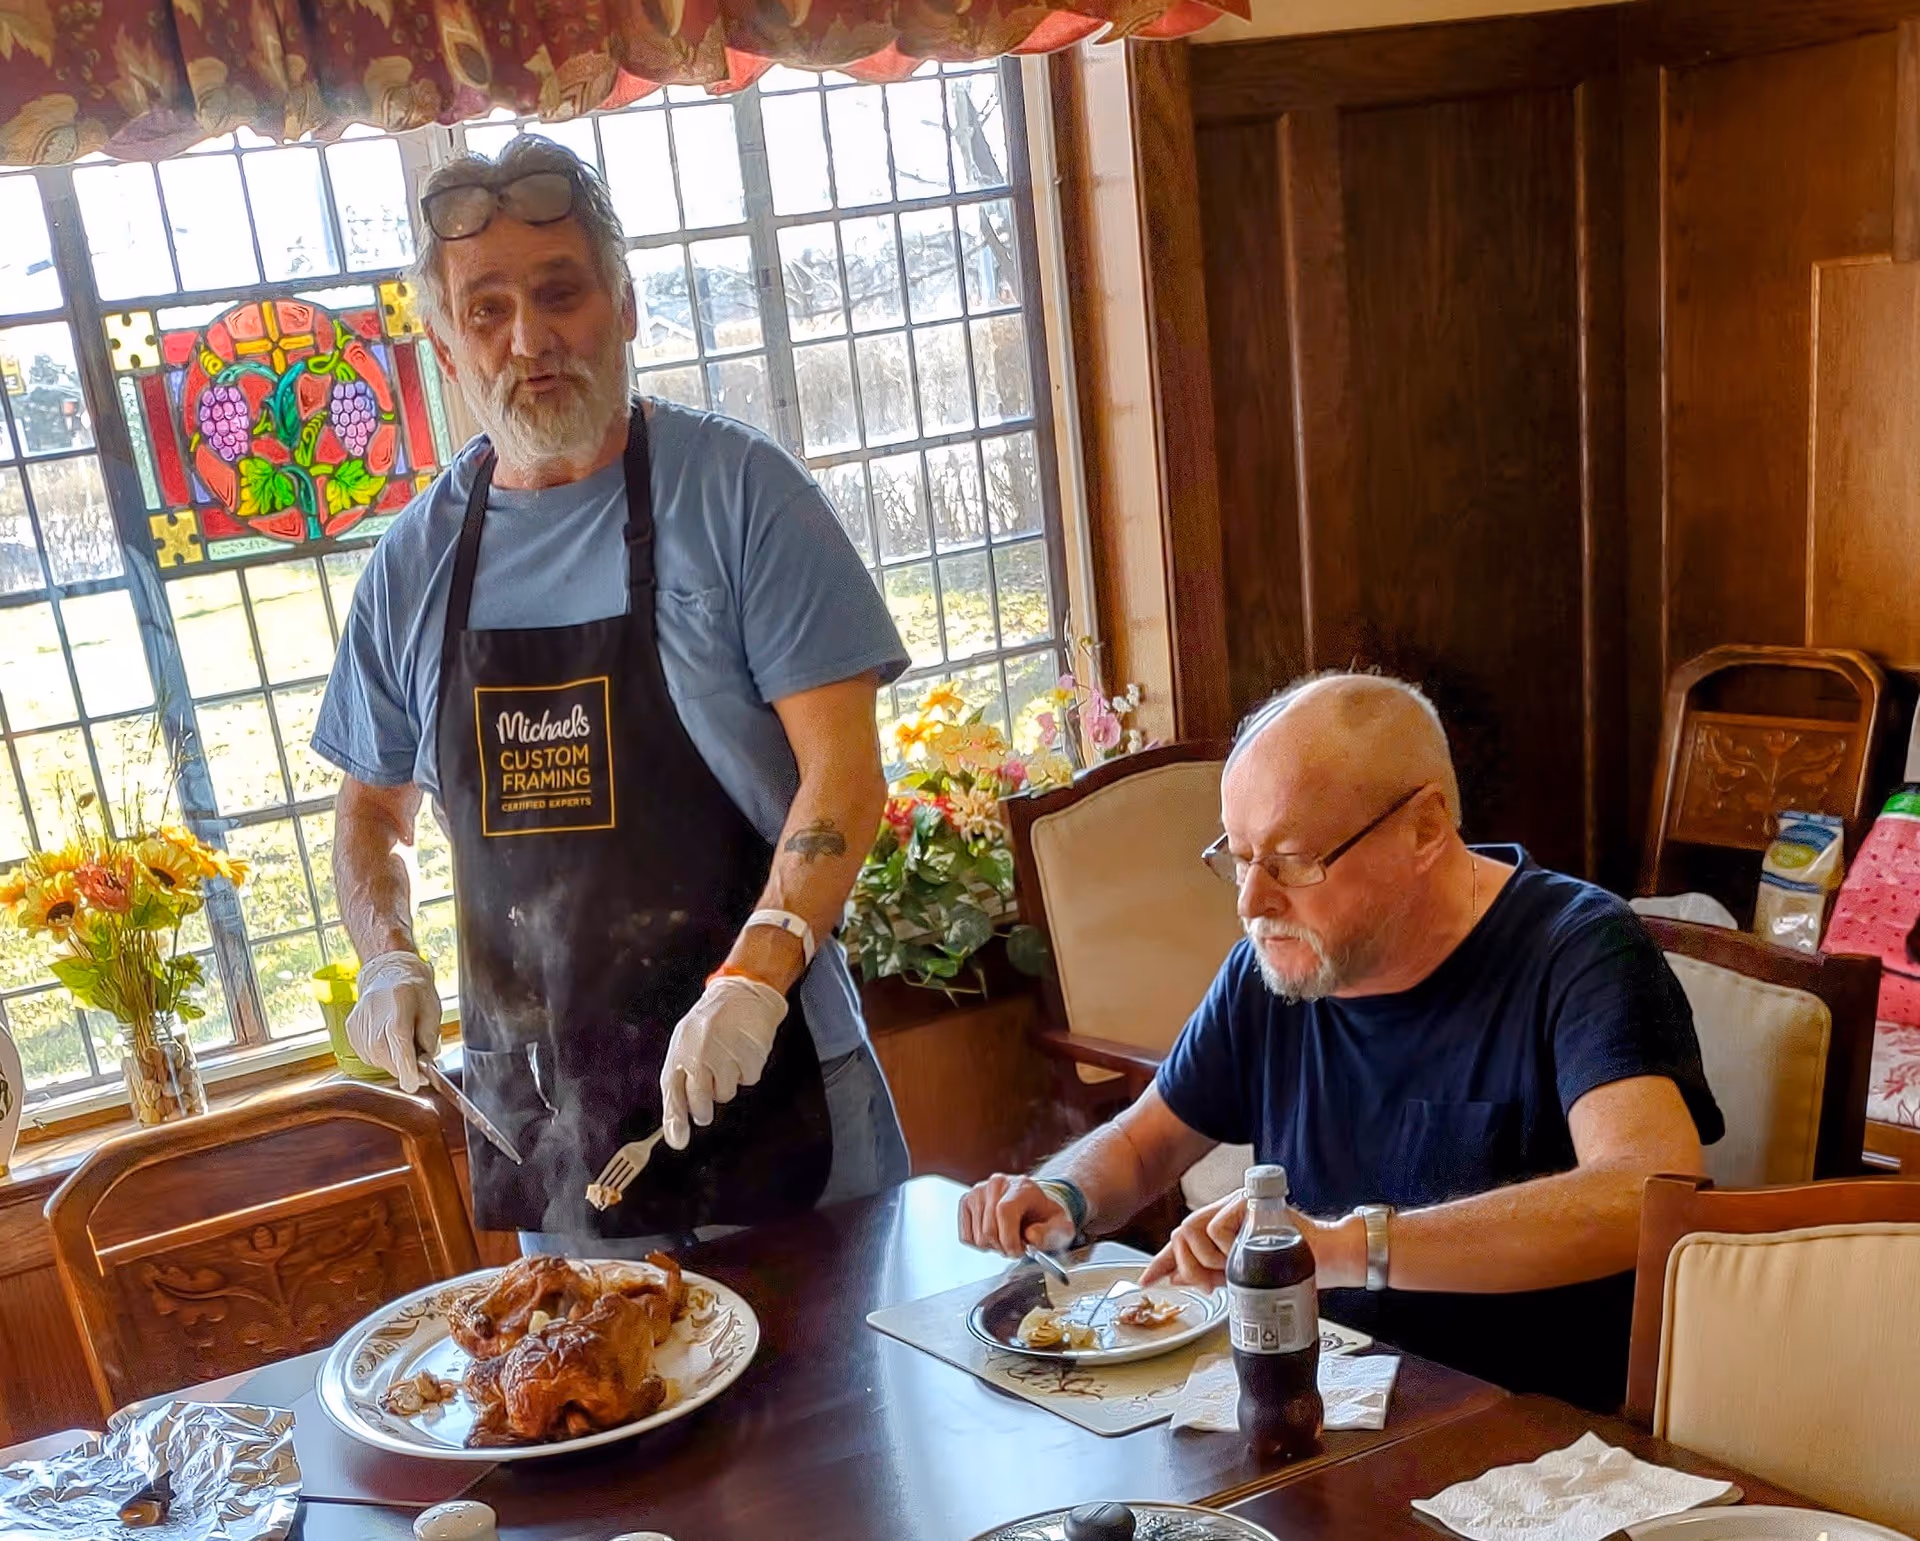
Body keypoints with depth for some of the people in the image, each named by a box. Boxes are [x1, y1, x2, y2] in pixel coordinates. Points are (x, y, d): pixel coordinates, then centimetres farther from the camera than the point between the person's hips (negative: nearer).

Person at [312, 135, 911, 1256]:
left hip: (767, 1079, -3)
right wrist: (388, 959, -2)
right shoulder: (417, 558, 5)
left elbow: (844, 765, -13)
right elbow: (374, 806, 16)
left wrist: (754, 977, -24)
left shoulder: (735, 491, -7)